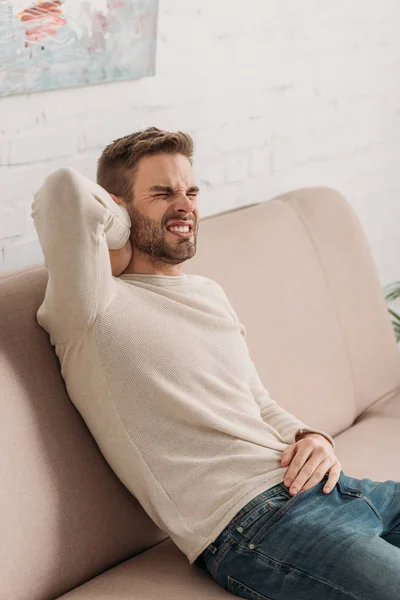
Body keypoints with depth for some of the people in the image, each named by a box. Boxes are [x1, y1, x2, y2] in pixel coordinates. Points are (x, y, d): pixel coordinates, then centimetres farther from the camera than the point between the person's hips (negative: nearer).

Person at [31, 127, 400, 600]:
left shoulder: (209, 293, 23)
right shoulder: (95, 308, -5)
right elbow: (66, 190, -23)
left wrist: (311, 437, 4)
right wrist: (120, 243, -2)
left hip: (324, 486, 9)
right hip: (251, 520, -9)